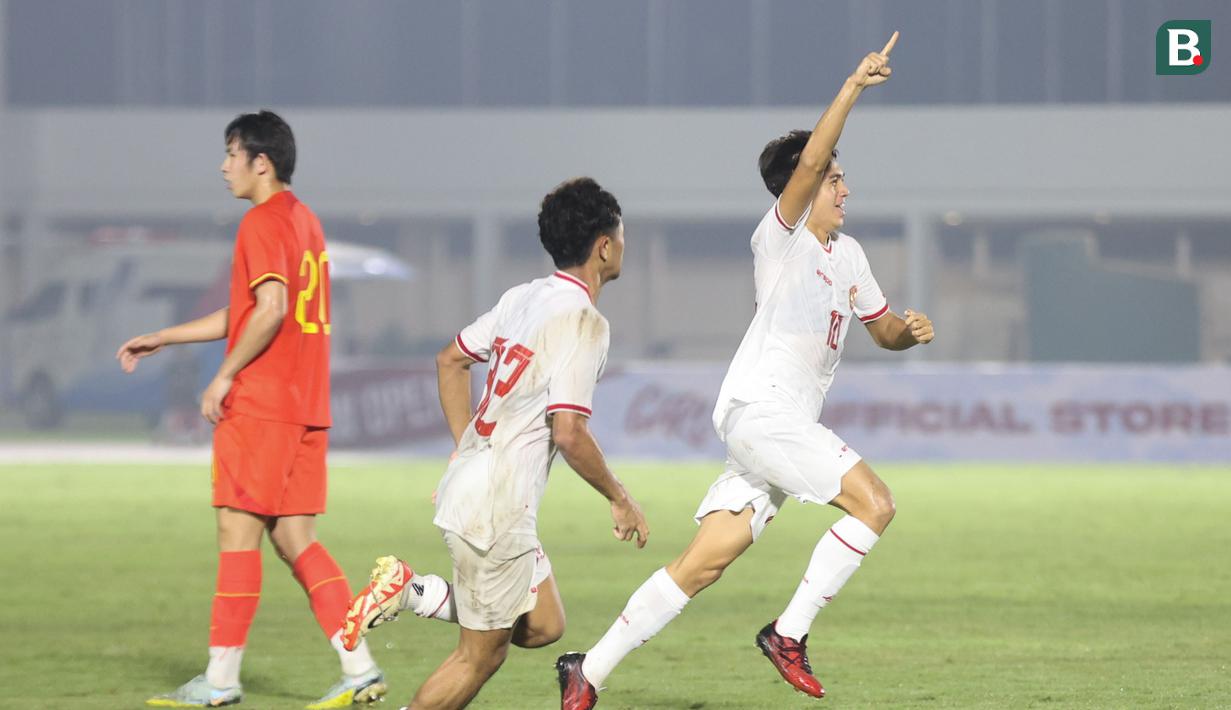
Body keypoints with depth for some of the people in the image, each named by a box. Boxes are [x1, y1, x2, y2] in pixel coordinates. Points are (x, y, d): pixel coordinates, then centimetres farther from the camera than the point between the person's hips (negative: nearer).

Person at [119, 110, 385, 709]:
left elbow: (271, 307, -24)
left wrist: (225, 375, -16)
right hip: (306, 406, 9)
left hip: (259, 405, -9)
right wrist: (162, 339, 29)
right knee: (295, 541, 9)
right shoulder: (304, 220, 20)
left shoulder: (263, 222, -10)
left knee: (238, 533, -4)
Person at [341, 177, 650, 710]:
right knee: (482, 655, 2)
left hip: (470, 482, 9)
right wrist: (620, 500, -9)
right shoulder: (583, 321, -17)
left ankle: (411, 590, 10)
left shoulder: (522, 299, 9)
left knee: (542, 627, 16)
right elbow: (568, 433, -22)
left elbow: (450, 360, 20)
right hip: (494, 508, -9)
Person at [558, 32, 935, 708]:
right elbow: (809, 159, -23)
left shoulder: (847, 252, 19)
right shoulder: (781, 238, -6)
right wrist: (853, 87, -27)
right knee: (874, 503, -18)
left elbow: (881, 329, 27)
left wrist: (907, 329, 4)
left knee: (704, 562, 2)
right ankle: (789, 634, -12)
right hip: (758, 407, -8)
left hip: (790, 424, 8)